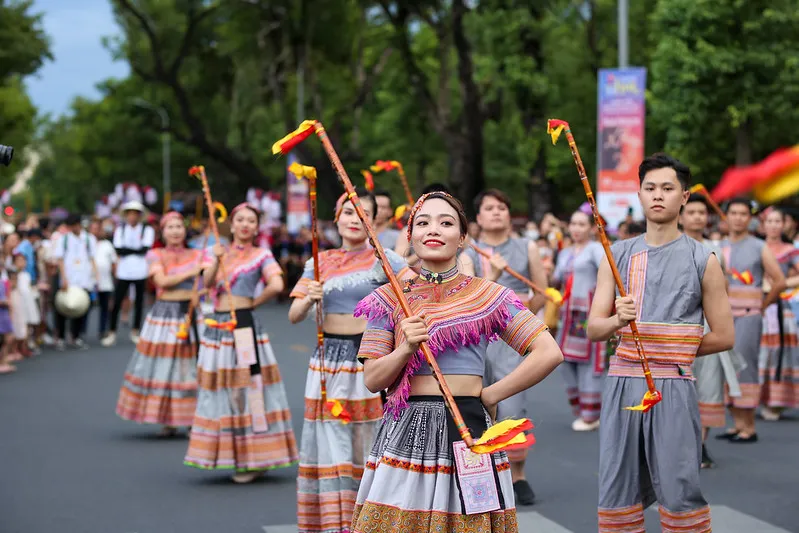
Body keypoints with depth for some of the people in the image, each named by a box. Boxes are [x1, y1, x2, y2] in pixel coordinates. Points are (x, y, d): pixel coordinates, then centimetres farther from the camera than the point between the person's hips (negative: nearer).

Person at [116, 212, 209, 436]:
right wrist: (190, 273, -10)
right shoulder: (155, 255, 5)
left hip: (191, 313, 1)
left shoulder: (198, 255, 9)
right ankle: (168, 420, 8)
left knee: (192, 366, -3)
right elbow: (162, 281, -10)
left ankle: (193, 420, 4)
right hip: (164, 314, -1)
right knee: (164, 366, -1)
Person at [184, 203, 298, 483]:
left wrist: (254, 302, -6)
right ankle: (231, 453, 15)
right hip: (218, 325, 6)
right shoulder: (223, 253, 16)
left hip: (243, 325, -6)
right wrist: (217, 259, -13)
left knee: (247, 387, -6)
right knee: (222, 389, 6)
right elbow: (208, 282, 1)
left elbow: (276, 285, -15)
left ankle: (255, 460, 1)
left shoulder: (261, 256, 1)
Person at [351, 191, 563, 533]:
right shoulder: (389, 300, 8)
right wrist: (406, 349, -15)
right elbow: (372, 380, 3)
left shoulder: (488, 296, 3)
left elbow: (549, 353, -3)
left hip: (468, 430, -1)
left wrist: (491, 395, -4)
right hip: (406, 435, 1)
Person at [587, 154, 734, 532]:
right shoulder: (618, 256, 10)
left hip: (673, 385, -3)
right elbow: (593, 329, 3)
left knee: (679, 491, -4)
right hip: (622, 382, 3)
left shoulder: (702, 260, 3)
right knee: (617, 490, 4)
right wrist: (618, 320, -17)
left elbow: (723, 337, 4)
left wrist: (674, 351, 5)